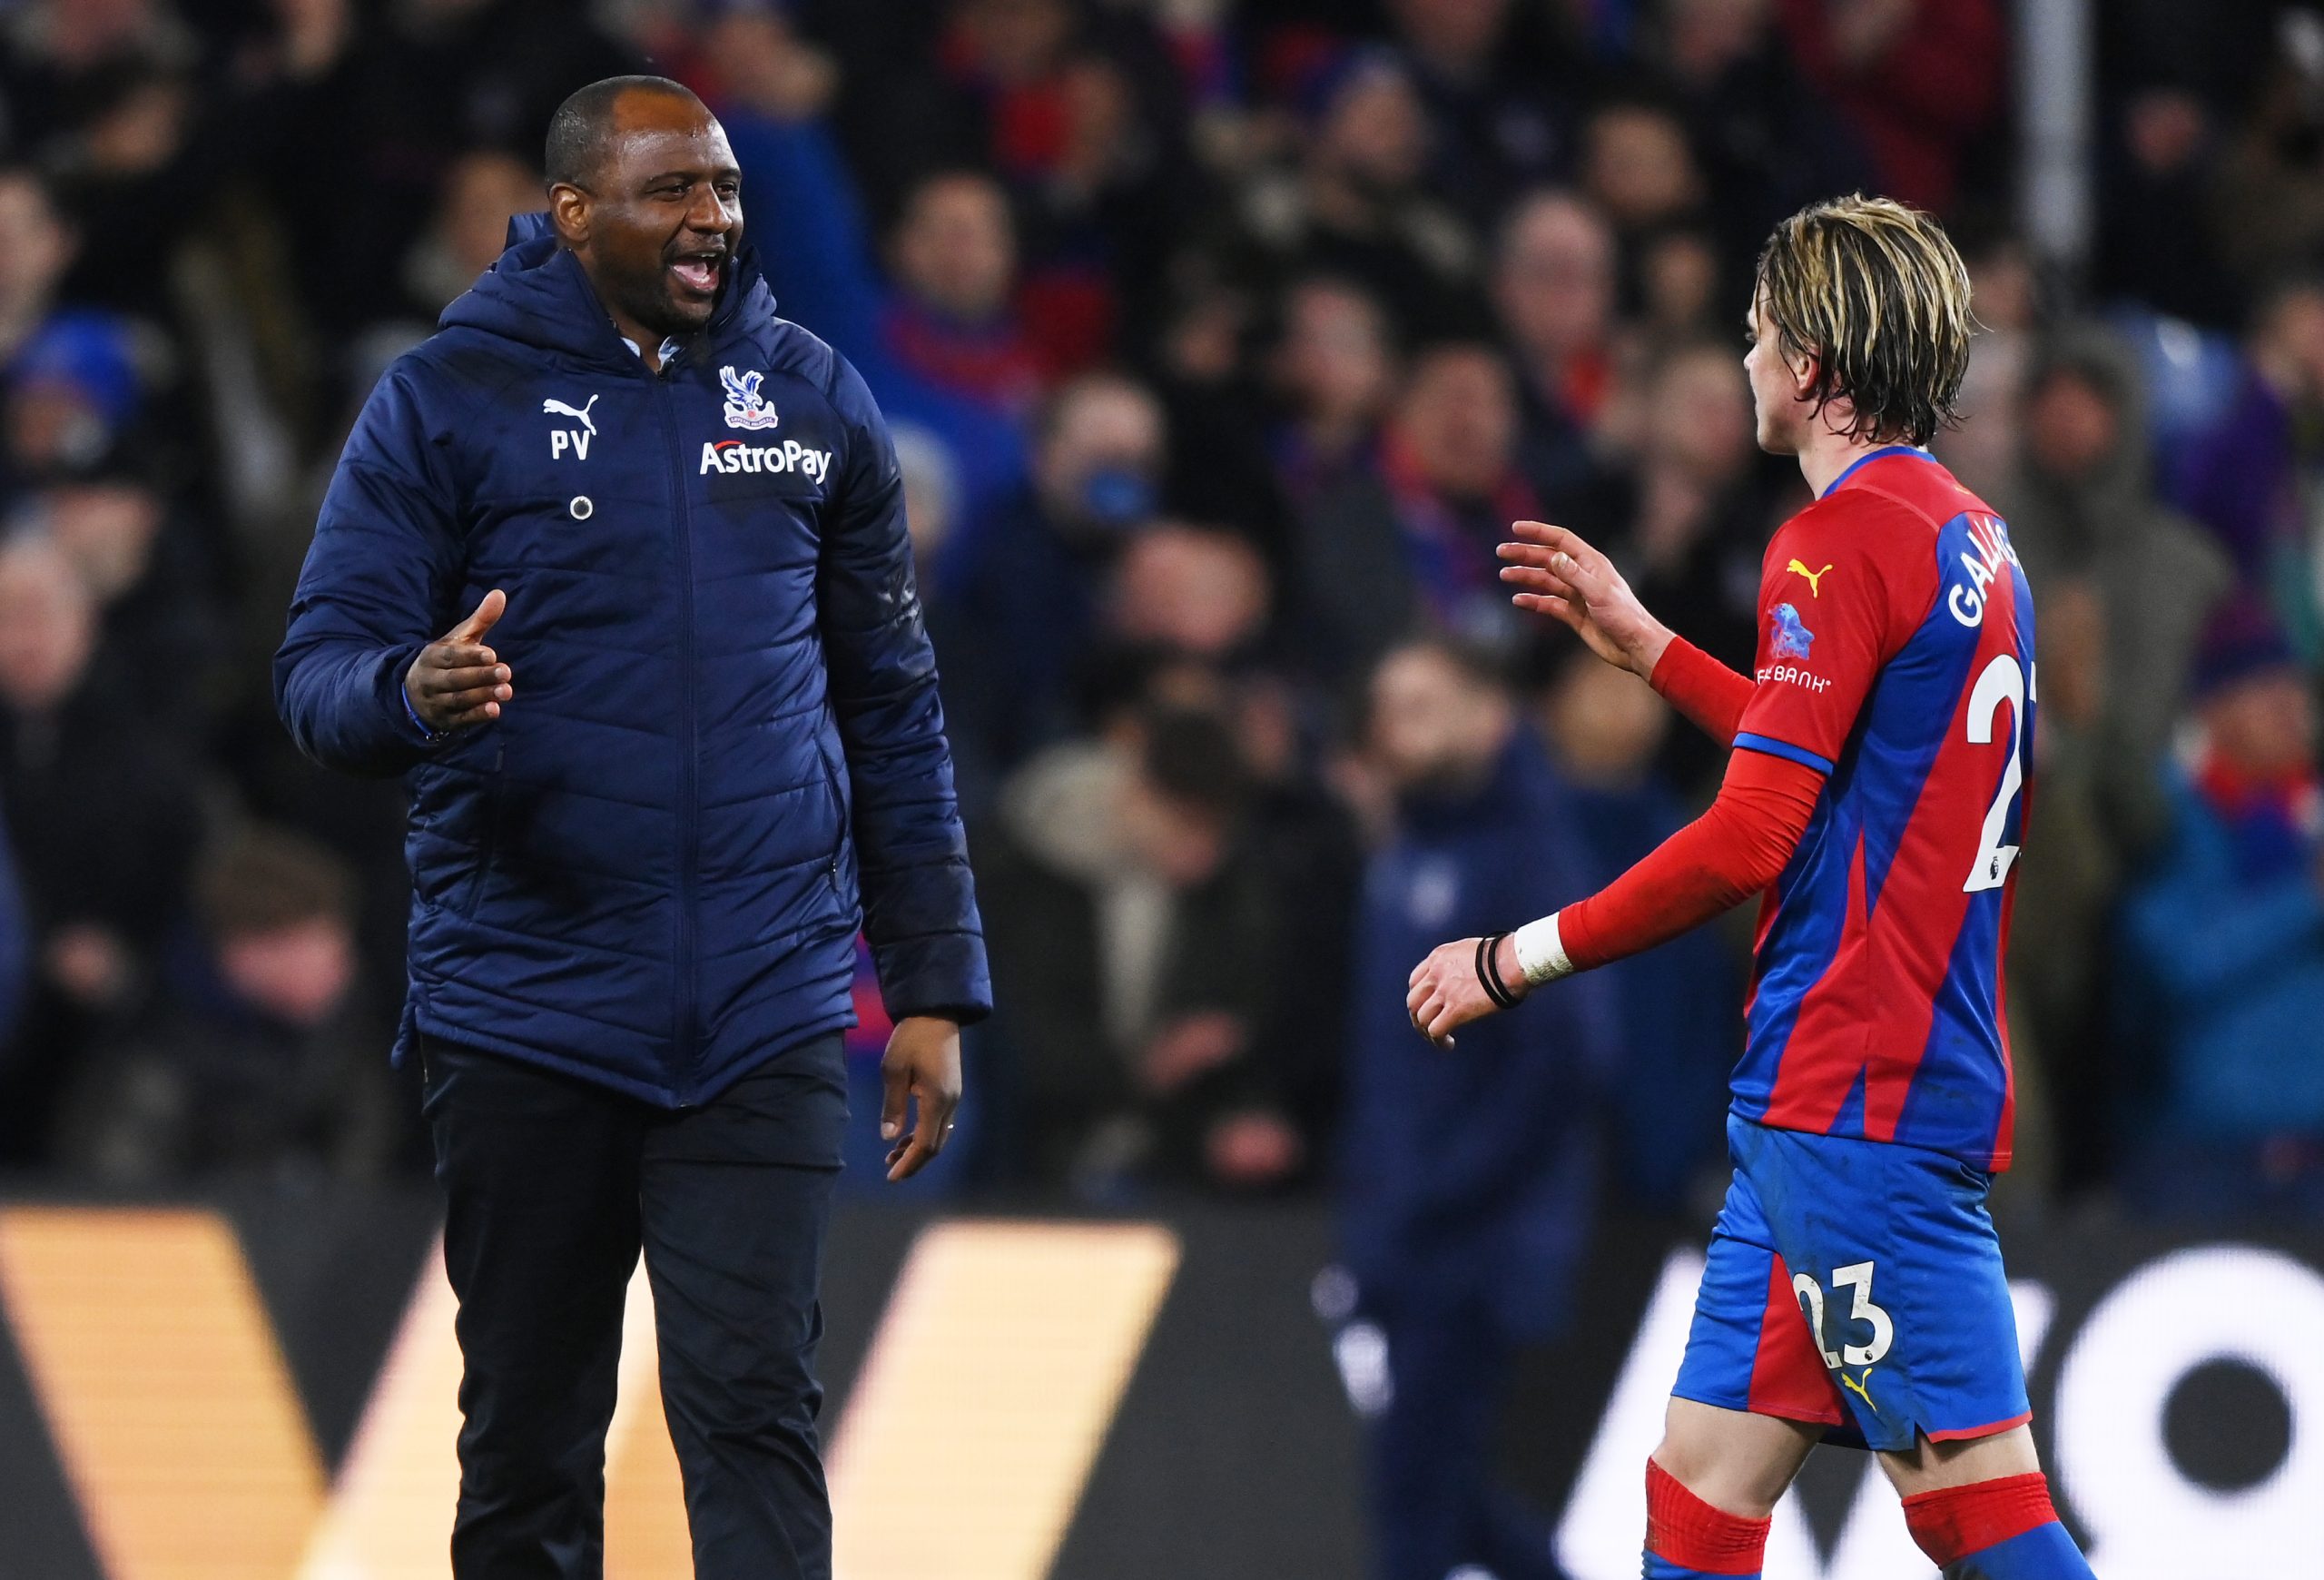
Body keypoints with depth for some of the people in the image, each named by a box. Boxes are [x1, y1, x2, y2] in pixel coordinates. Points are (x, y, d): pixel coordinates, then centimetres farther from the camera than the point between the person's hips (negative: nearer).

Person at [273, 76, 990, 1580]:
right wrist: (414, 693, -28)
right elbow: (320, 670, -3)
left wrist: (935, 989, 8)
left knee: (756, 1412, -7)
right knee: (529, 1441, 6)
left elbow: (893, 707, 12)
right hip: (525, 1012, -1)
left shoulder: (815, 400, 8)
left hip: (764, 1011, 1)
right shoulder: (448, 400, 0)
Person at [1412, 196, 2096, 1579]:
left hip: (1852, 1096, -10)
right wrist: (1645, 645, 34)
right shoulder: (1971, 536, 16)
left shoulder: (1846, 540, -13)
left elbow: (1750, 840, -17)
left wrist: (1515, 959, -8)